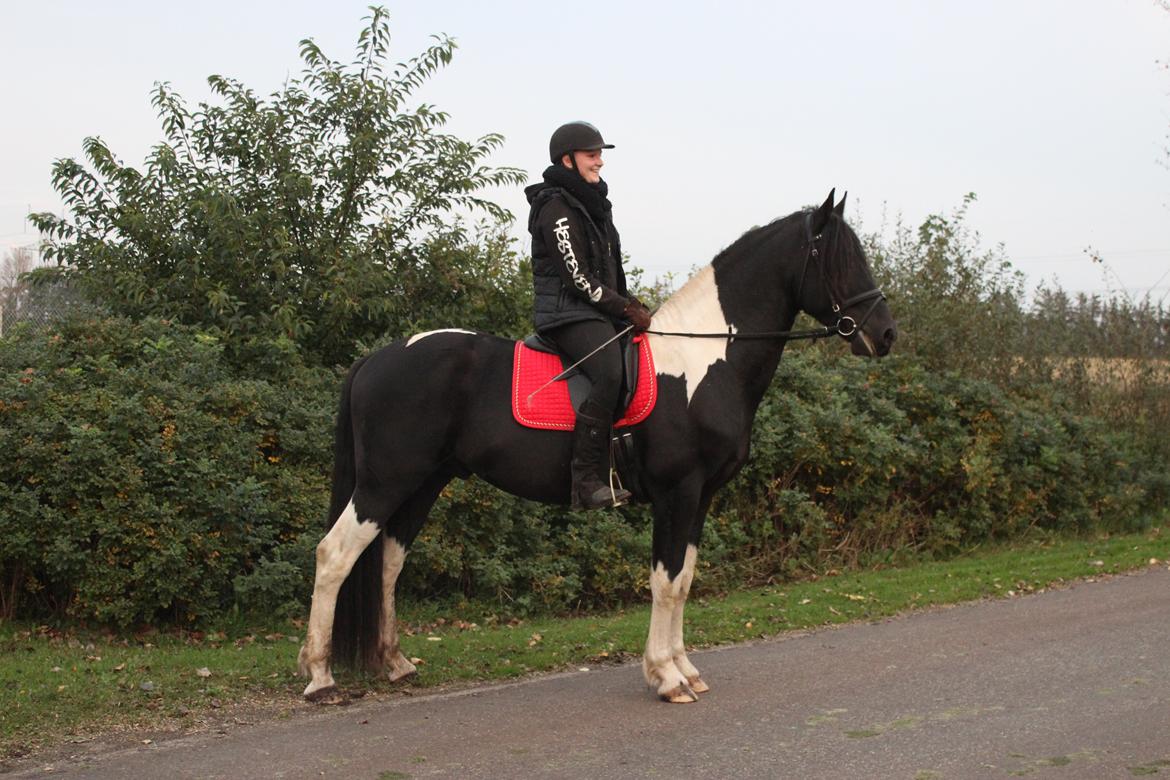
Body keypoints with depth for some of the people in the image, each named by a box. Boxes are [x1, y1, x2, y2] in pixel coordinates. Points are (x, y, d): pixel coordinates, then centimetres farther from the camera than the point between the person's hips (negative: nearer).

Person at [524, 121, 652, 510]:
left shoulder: (593, 204, 20)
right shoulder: (557, 208, -10)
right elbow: (579, 279, -16)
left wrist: (633, 305, 12)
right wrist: (628, 309, -12)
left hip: (600, 312, 11)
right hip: (568, 314, -10)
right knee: (610, 374, -33)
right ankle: (587, 481, -34)